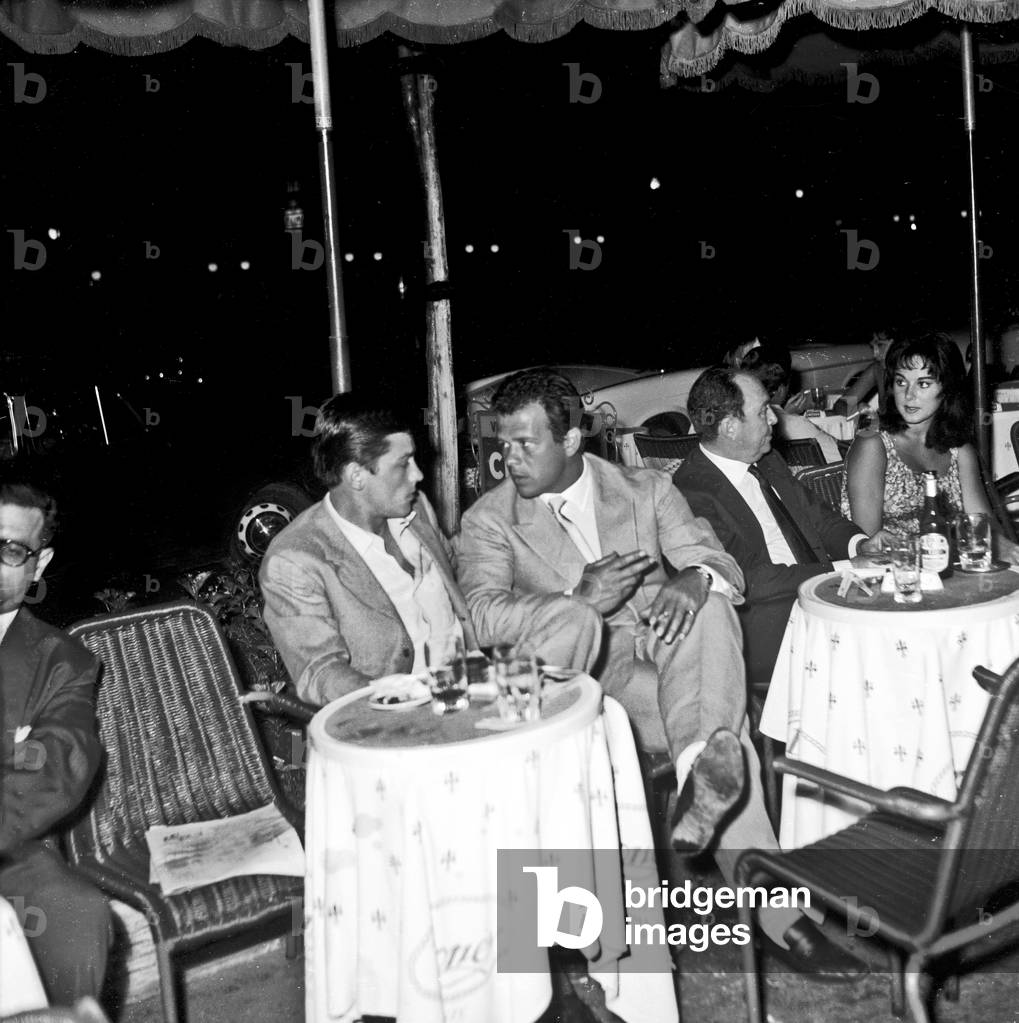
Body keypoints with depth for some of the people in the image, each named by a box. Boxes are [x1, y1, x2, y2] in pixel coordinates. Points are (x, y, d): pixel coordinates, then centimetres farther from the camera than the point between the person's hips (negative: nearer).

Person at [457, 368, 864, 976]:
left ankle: (704, 774, -44)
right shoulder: (488, 522, 5)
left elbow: (721, 566, 2)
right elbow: (483, 616, -12)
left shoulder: (647, 490, 12)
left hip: (666, 652, 3)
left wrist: (693, 581, -25)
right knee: (717, 718, -30)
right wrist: (578, 601, -27)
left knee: (708, 606, -32)